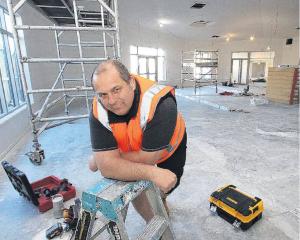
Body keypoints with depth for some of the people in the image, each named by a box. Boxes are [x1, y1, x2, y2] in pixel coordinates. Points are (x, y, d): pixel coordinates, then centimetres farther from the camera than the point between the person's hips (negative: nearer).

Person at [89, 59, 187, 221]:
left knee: (163, 188, 12)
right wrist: (152, 173, -44)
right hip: (133, 150, 2)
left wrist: (96, 160, -24)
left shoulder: (160, 103, -43)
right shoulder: (98, 111, -30)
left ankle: (161, 202, 51)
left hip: (169, 147, -1)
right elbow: (107, 166, -32)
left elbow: (147, 158, -35)